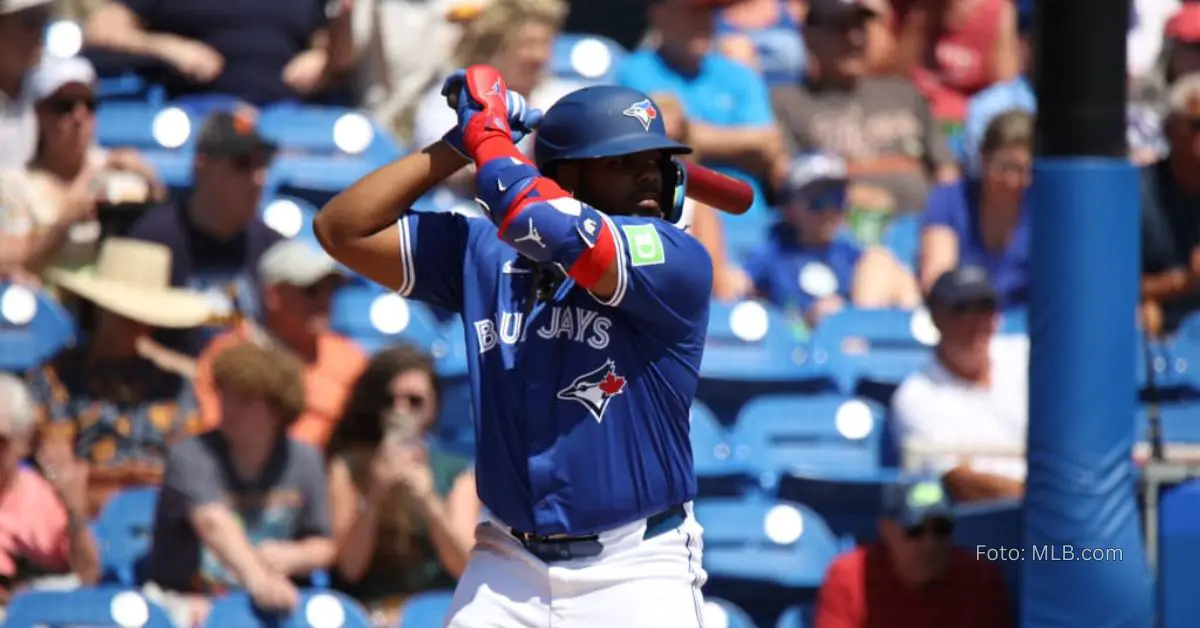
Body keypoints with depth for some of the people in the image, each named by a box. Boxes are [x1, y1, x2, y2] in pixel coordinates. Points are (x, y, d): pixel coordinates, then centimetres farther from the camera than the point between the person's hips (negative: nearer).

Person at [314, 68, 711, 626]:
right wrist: (460, 142, 3)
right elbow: (343, 229, 8)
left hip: (634, 569, -4)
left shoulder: (679, 264, -9)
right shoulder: (485, 255, 7)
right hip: (507, 564, 4)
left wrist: (490, 135, -7)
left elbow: (547, 228, -23)